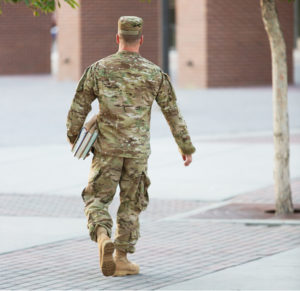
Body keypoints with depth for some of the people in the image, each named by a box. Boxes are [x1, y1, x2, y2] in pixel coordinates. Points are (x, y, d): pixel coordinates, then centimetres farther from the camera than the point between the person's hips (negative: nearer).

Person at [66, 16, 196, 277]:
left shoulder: (98, 69, -3)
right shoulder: (155, 74, -1)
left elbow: (79, 108, 1)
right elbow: (173, 113, 4)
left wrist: (73, 138, 18)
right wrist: (186, 147, 15)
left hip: (107, 148, -1)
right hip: (138, 150, 1)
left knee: (96, 199, 9)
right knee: (131, 204, 13)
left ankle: (103, 237, -19)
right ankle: (121, 258, 13)